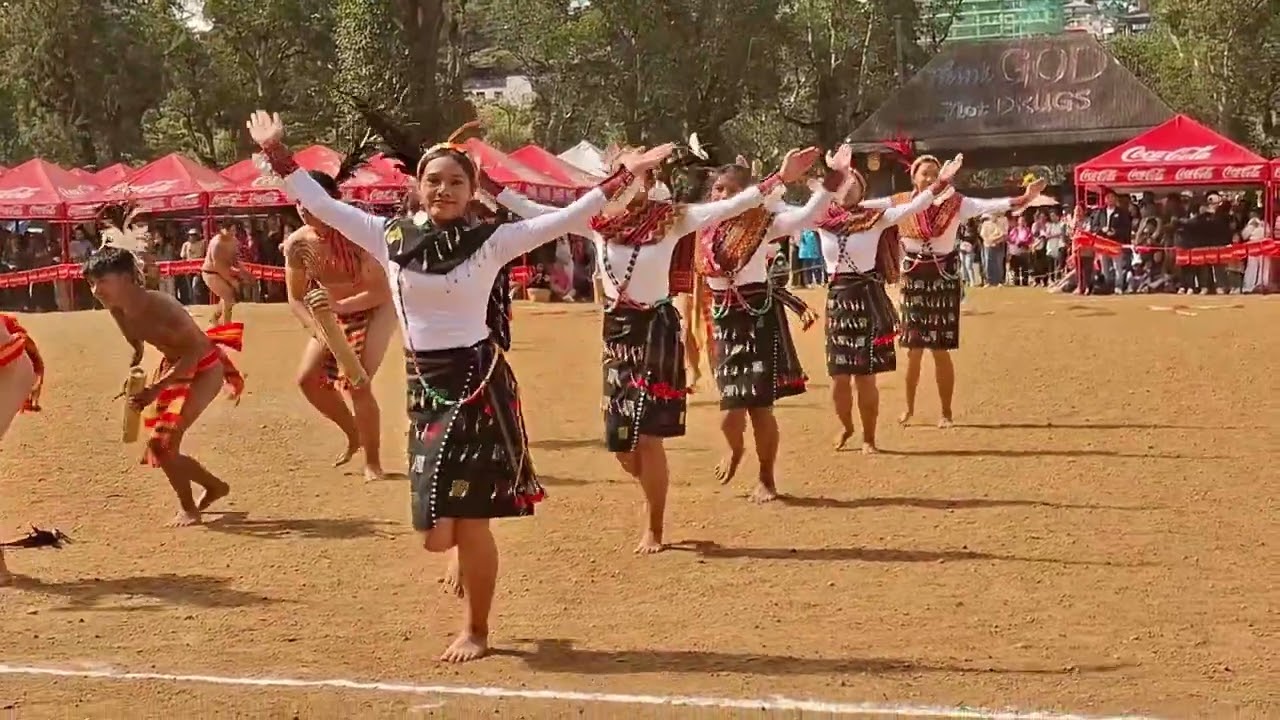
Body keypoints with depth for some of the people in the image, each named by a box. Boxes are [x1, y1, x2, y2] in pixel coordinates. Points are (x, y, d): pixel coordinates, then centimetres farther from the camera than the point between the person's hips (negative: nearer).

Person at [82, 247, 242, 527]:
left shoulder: (158, 305, -32)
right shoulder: (118, 311, -9)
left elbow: (195, 349, -30)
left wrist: (157, 388, -34)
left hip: (204, 369, -8)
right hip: (173, 367, 8)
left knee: (162, 443, -18)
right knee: (160, 447, 10)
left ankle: (187, 508, 2)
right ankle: (214, 486, 34)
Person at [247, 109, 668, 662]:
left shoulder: (491, 241, -3)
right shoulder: (390, 237, 4)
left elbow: (564, 219, -6)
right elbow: (321, 205, 7)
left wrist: (622, 177, -11)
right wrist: (277, 155, 3)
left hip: (478, 383, -3)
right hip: (424, 388, 3)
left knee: (470, 519, -2)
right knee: (435, 527, 3)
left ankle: (476, 631, 16)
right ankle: (468, 561, 40)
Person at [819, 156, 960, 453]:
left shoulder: (875, 217, -5)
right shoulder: (823, 219, 3)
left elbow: (910, 208, -15)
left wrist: (939, 184, -24)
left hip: (867, 298, -3)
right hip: (837, 299, 3)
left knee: (865, 375, 0)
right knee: (838, 375, 7)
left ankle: (869, 437, 14)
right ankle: (846, 426, 33)